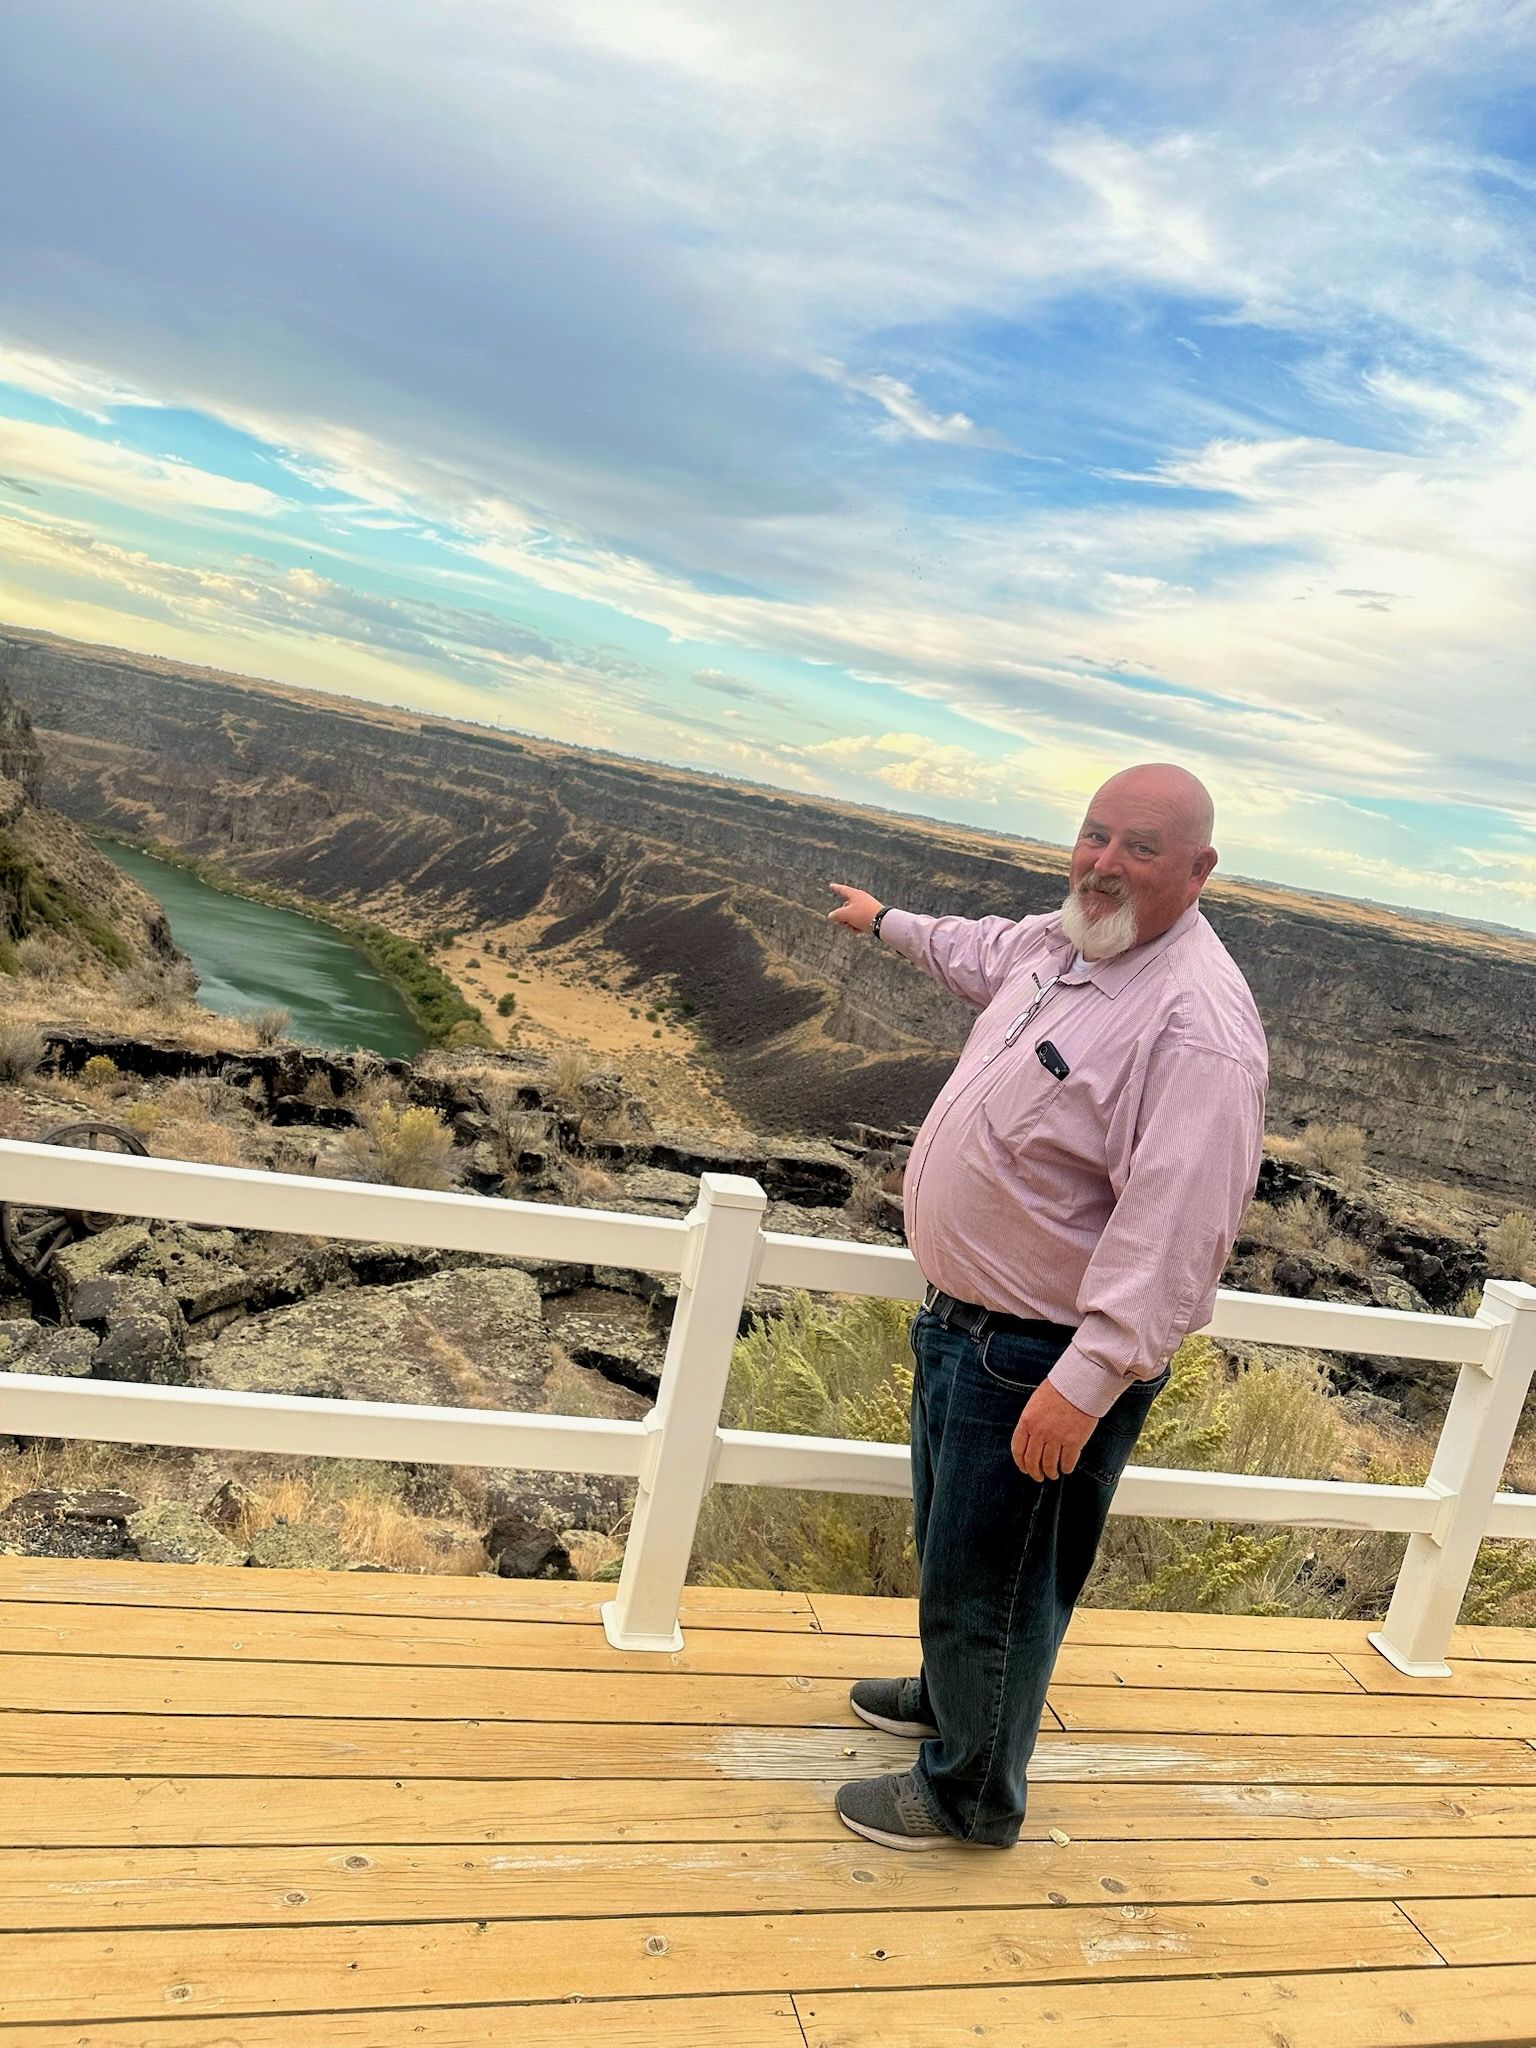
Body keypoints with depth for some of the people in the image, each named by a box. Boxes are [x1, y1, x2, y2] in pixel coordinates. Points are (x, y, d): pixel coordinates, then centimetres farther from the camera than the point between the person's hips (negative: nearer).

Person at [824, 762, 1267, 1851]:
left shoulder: (1199, 1024, -27)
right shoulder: (1056, 944, 2)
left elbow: (1174, 1229, -32)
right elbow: (979, 952, 27)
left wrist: (1085, 1380, -35)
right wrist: (887, 919, 42)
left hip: (1046, 1364, -9)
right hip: (962, 1318, 9)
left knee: (989, 1583, 8)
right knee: (951, 1544, 28)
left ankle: (971, 1796, 31)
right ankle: (950, 1693, 53)